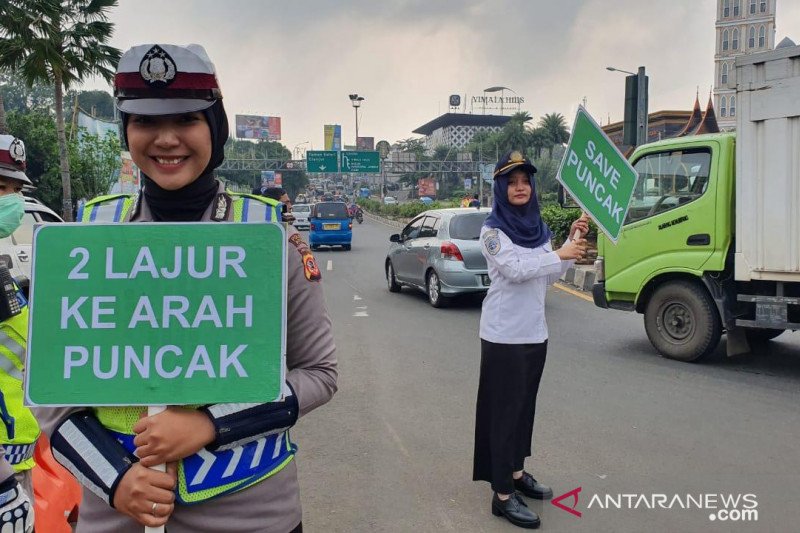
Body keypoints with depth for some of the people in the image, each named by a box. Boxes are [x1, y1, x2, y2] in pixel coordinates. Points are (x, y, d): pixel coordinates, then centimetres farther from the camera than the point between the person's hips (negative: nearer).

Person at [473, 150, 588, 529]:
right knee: (504, 410, -2)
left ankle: (516, 472, 33)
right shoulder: (493, 229, -10)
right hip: (504, 335, -7)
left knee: (525, 406, 16)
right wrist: (560, 254, -24)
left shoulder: (539, 226, 10)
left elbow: (549, 276, 10)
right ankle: (502, 495, 5)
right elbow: (514, 270, -23)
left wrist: (572, 243, 1)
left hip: (535, 332, 7)